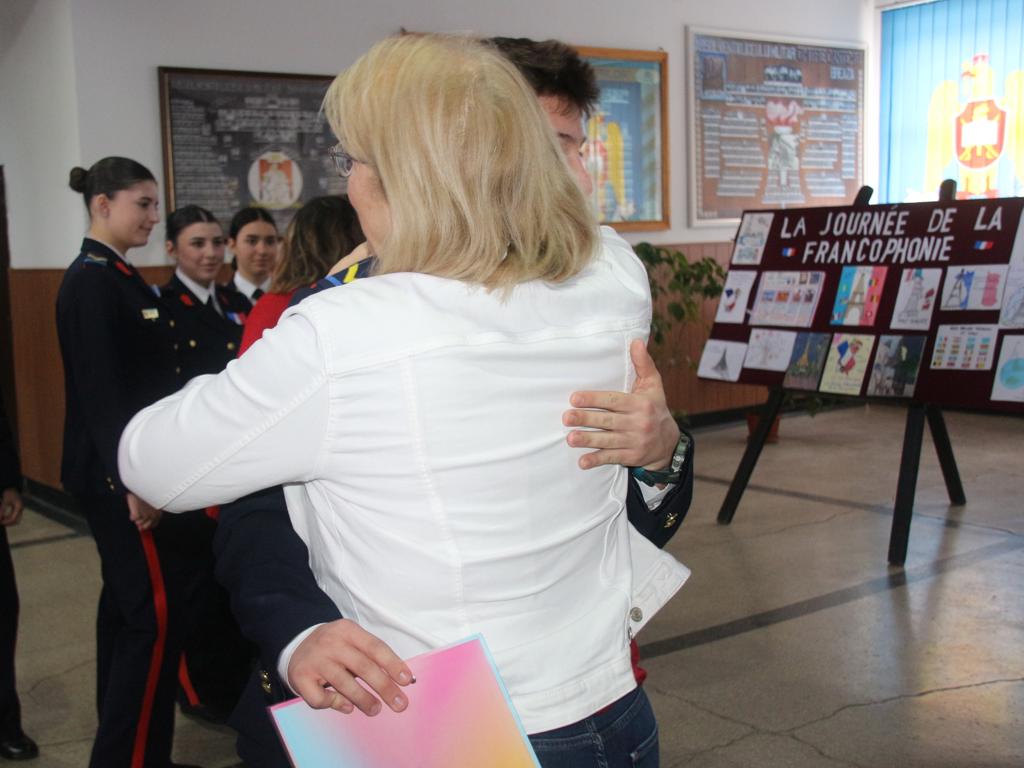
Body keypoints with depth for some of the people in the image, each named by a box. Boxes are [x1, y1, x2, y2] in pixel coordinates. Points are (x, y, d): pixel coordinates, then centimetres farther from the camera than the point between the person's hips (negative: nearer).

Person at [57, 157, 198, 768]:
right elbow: (100, 389, -21)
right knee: (157, 610, -7)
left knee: (128, 603, 16)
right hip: (120, 473, -10)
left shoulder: (115, 276, 14)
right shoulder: (93, 281, -15)